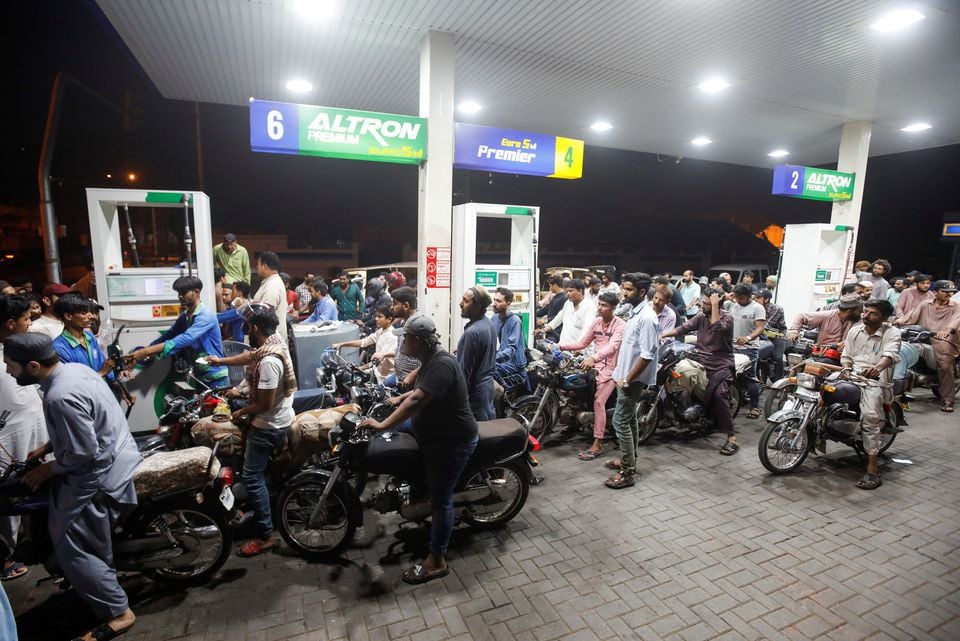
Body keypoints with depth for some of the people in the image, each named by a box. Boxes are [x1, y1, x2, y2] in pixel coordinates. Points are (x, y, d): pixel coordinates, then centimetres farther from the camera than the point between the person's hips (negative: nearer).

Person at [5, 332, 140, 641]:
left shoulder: (61, 396, -29)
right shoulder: (74, 368, 2)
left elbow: (84, 452, -25)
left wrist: (49, 468, -9)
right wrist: (48, 446, 13)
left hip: (99, 473, -10)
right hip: (114, 458, 10)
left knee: (72, 548, 2)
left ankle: (118, 612, 11)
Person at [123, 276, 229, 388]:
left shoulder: (206, 315, -19)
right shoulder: (184, 316, 8)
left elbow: (185, 339, -30)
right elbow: (167, 336, 3)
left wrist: (147, 351, -33)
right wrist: (138, 354, -11)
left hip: (216, 378, -8)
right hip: (200, 376, 8)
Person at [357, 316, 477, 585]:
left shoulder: (441, 364, -28)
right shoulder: (431, 360, 5)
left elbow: (416, 401, -36)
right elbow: (420, 391, 23)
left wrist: (382, 425, -35)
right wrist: (396, 400, 18)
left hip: (452, 442, -10)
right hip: (437, 437, 10)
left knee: (440, 499, 1)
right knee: (436, 492, 24)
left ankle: (437, 562, 15)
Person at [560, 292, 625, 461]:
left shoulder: (620, 325, -11)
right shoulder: (596, 322, 10)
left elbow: (612, 347, -27)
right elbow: (582, 343, 10)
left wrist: (593, 358, -44)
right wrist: (560, 346, -3)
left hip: (611, 368, -7)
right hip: (595, 366, 7)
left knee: (598, 401, -18)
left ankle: (598, 444, -14)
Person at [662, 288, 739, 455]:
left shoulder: (727, 317, -8)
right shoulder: (701, 317, 8)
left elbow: (716, 328, -28)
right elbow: (683, 328, 1)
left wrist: (714, 305, -23)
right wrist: (662, 334, -11)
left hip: (721, 366, -6)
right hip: (701, 363, 6)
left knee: (718, 395, -27)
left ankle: (732, 438, -20)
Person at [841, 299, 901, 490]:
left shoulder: (892, 332, 1)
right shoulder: (854, 330, 16)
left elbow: (891, 354, -20)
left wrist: (878, 367, -42)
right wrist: (847, 371, -4)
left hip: (876, 379, -6)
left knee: (870, 417, -26)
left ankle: (872, 470, -23)